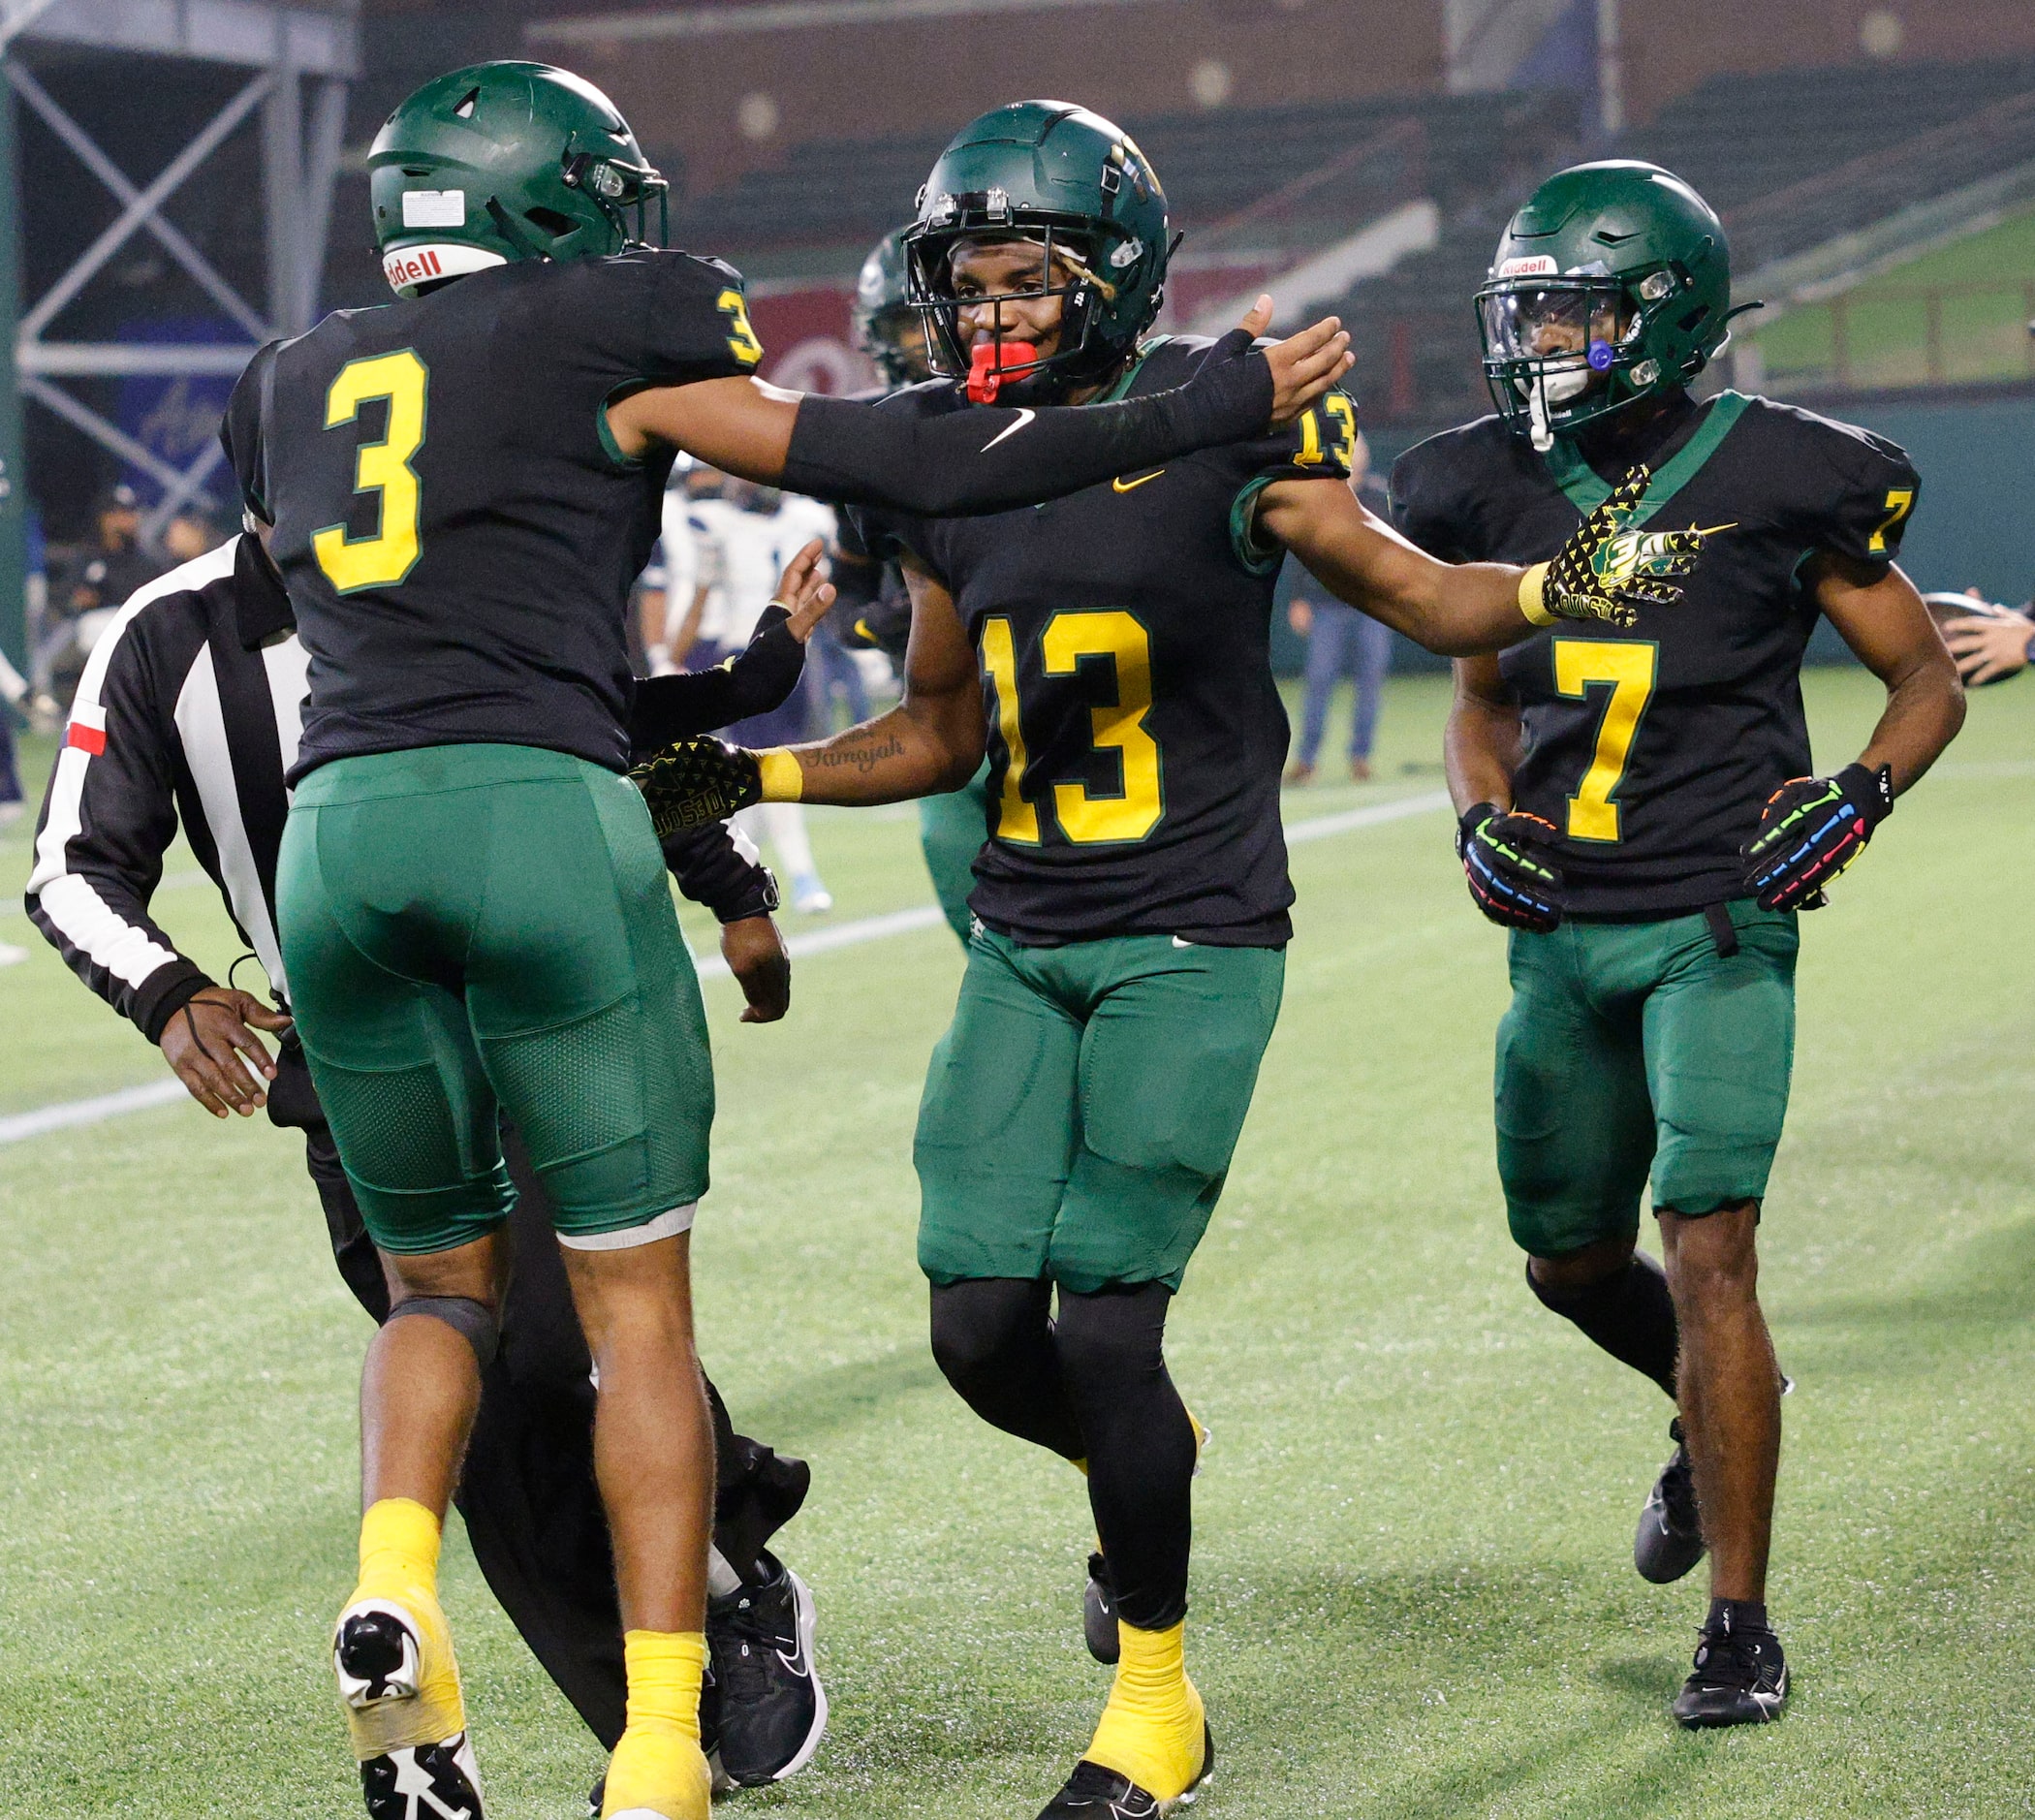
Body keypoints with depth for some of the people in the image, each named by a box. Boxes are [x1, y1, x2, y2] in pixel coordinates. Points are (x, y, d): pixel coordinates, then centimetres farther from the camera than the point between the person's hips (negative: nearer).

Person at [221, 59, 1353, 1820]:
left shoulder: (290, 386, 21)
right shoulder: (617, 332, 7)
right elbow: (920, 472, 4)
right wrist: (1214, 408, 11)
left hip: (334, 829, 4)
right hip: (542, 820, -4)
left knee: (442, 1282, 20)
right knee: (638, 1303, 6)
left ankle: (390, 1591, -7)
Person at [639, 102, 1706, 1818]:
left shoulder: (1221, 432, -9)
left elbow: (1420, 595, -3)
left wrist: (1558, 586, -22)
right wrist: (752, 777, 7)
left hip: (1195, 940, -5)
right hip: (1024, 946, 5)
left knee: (1105, 1323, -11)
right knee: (983, 1326, -1)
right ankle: (1147, 1461, 35)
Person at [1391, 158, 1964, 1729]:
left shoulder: (1777, 481, -8)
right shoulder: (1497, 492, 5)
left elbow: (1927, 683, 3)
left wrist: (1857, 797, -15)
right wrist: (1482, 817, 1)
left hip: (1719, 922, -5)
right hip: (1563, 931, 5)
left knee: (1708, 1254, -16)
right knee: (1573, 1266, 16)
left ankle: (1741, 1627, -7)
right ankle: (1727, 1411, 48)